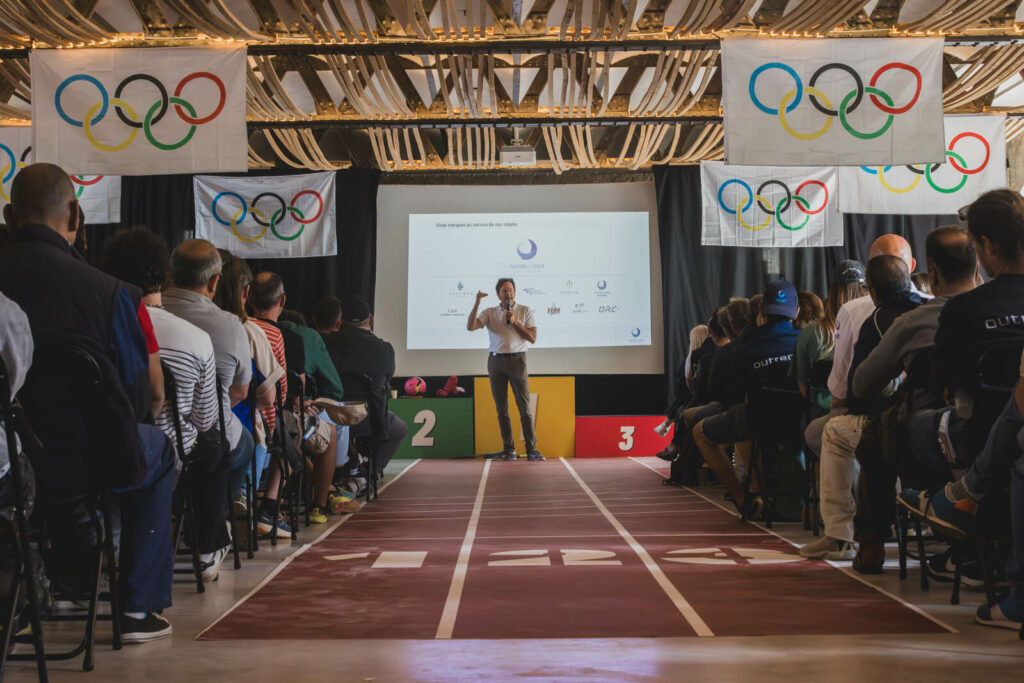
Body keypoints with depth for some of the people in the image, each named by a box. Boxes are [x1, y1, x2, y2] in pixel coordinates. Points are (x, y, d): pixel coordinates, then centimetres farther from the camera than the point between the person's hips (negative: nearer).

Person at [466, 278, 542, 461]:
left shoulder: (525, 311, 6)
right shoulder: (489, 313, 7)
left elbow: (532, 338, -1)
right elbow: (470, 326, -8)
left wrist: (514, 322, -10)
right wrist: (477, 302, -14)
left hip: (517, 359, -2)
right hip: (496, 361, 2)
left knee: (524, 407, -6)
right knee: (501, 408, 3)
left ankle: (532, 449, -5)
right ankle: (509, 449, 9)